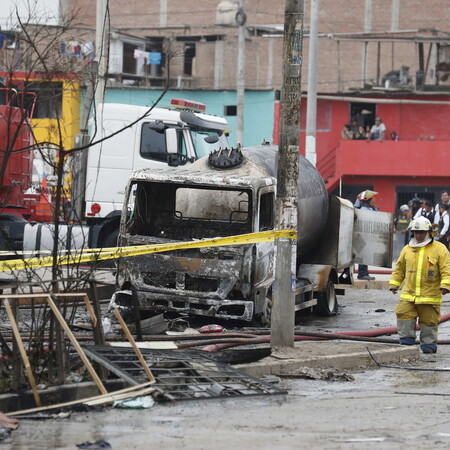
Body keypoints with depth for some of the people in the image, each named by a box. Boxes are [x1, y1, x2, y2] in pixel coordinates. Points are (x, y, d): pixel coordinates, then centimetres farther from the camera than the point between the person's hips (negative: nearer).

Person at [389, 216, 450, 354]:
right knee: (405, 316, -5)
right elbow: (399, 268, 21)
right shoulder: (407, 249, 12)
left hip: (430, 295, -3)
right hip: (408, 295, 3)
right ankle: (407, 341, 6)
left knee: (429, 321, 3)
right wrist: (394, 284, 17)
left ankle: (429, 343, 15)